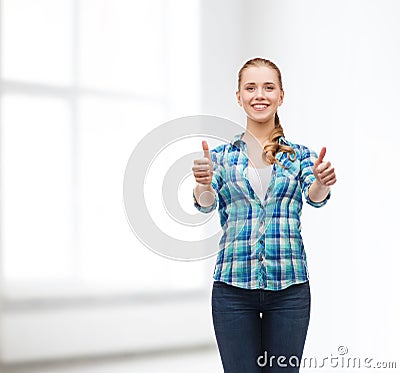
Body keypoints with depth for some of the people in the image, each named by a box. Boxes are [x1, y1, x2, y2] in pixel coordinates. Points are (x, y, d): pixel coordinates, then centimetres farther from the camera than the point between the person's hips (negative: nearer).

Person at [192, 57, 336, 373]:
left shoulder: (301, 155, 8)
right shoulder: (222, 156, 8)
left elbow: (314, 197, -9)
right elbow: (207, 203, -7)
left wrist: (322, 183, -33)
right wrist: (204, 183, -31)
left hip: (289, 287, 0)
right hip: (233, 286, 0)